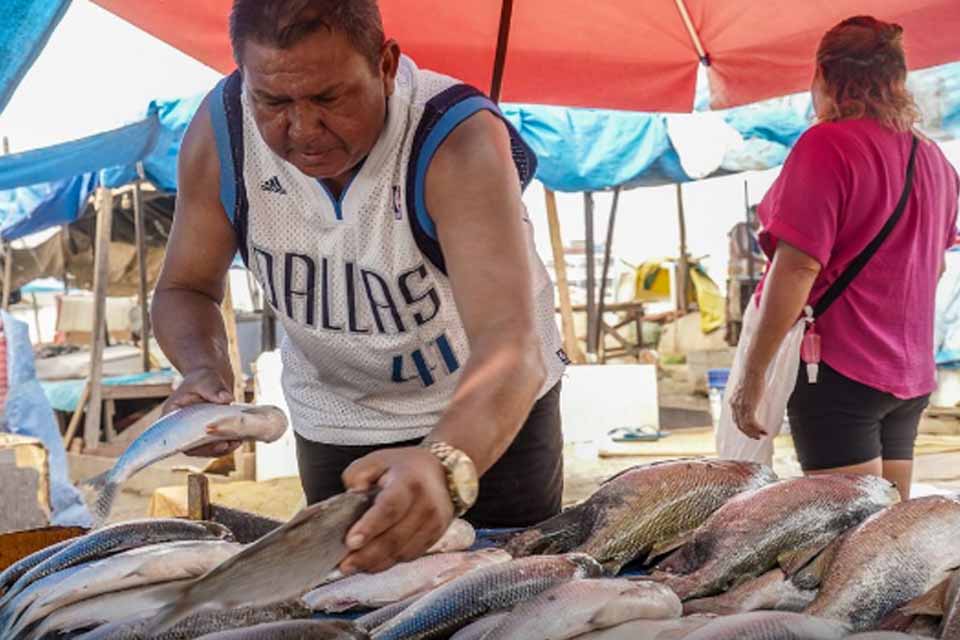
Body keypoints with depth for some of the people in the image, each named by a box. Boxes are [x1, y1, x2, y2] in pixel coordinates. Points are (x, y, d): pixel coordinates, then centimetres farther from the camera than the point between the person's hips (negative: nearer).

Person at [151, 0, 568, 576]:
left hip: (489, 406, -2)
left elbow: (511, 348, -46)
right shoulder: (220, 135, -21)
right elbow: (187, 289, -6)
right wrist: (205, 368, -29)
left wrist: (445, 465, -66)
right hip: (334, 417, 3)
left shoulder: (458, 142, -35)